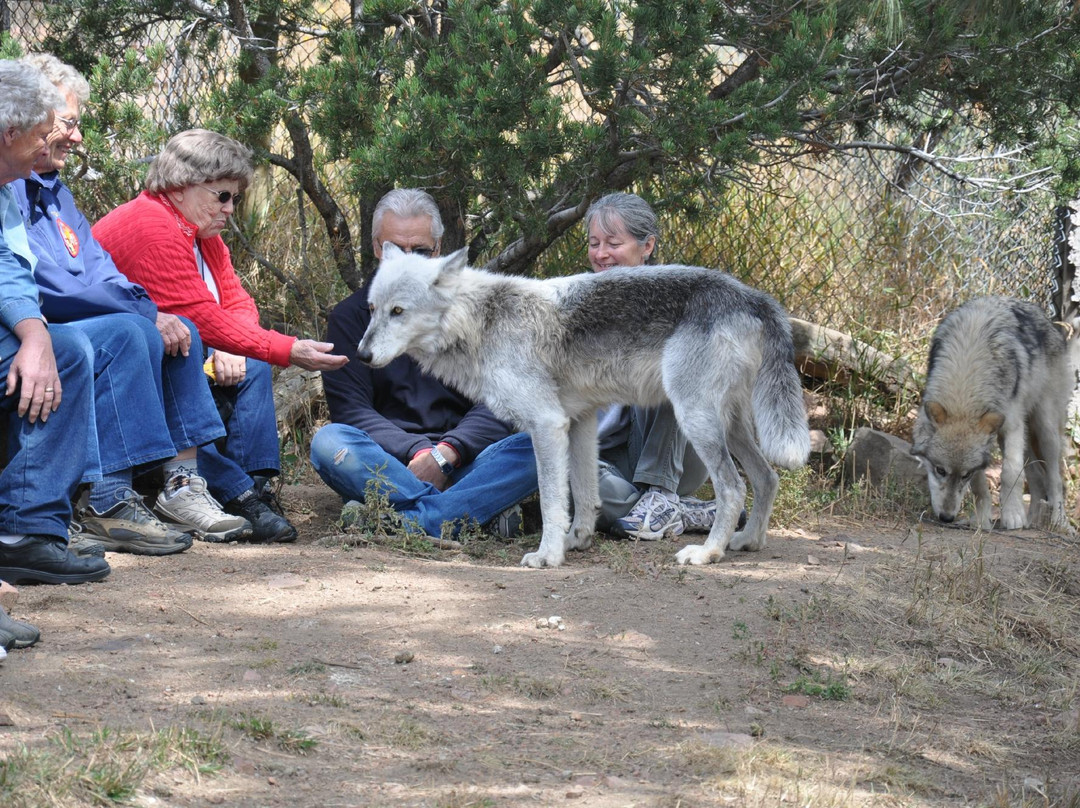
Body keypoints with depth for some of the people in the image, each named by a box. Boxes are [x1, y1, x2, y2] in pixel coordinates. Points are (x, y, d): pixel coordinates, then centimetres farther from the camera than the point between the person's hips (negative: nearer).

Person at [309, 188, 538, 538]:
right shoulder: (351, 315, 9)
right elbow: (350, 408, -3)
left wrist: (445, 453, -17)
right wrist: (417, 452, -19)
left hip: (460, 464, 1)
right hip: (388, 463, -1)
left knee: (535, 446, -27)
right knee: (328, 442, -31)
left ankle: (407, 522, -42)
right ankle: (479, 512, -37)